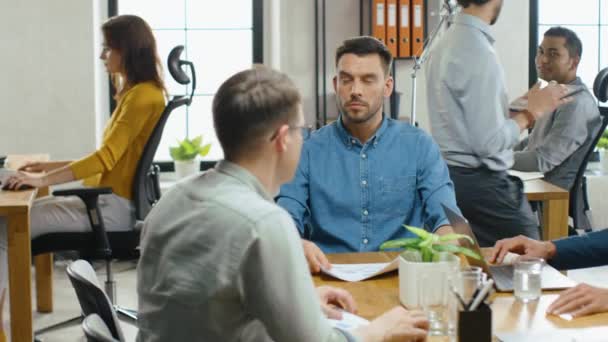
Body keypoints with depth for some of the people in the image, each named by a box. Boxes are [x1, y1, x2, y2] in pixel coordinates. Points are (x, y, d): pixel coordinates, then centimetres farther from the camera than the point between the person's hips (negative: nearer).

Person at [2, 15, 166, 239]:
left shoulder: (143, 96, -14)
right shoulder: (135, 93, 17)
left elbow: (106, 158, -21)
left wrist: (43, 179, -24)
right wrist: (52, 167, 15)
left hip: (117, 205, -10)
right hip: (108, 198, 10)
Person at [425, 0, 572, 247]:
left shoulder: (445, 43, 8)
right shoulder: (479, 53, -19)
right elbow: (489, 142, -20)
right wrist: (532, 111, -8)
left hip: (452, 175, 9)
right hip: (480, 183, -9)